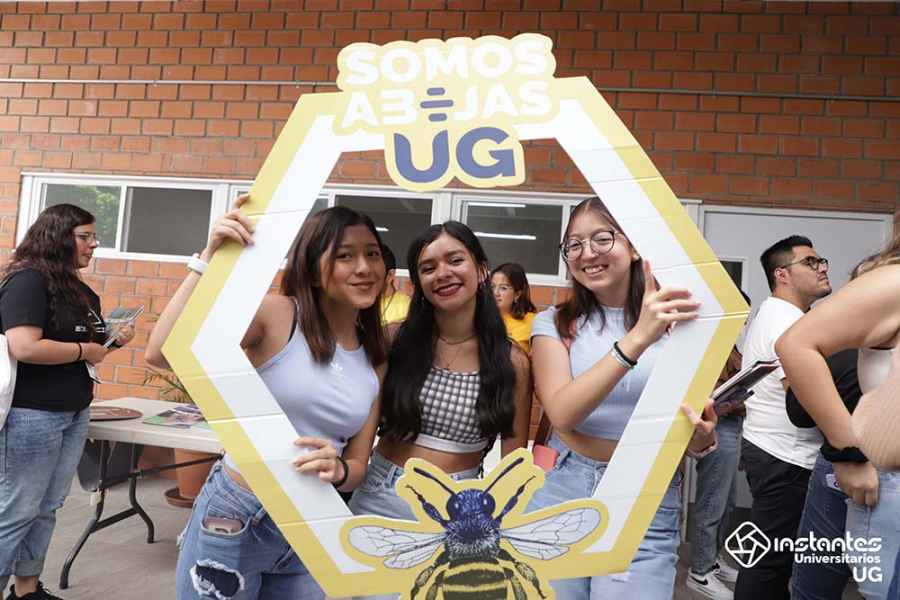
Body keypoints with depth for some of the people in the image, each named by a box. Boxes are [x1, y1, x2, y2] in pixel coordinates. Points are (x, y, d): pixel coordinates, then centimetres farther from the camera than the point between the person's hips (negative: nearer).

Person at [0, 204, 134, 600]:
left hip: (75, 414, 8)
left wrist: (112, 342, 4)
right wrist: (84, 350, -15)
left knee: (47, 509, 15)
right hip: (33, 414, -8)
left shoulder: (79, 290, 10)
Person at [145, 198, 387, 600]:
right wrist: (210, 260, -27)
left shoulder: (375, 360, 2)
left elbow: (357, 466, 4)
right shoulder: (277, 314, -13)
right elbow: (160, 354, -24)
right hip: (234, 516, -4)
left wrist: (336, 471, -19)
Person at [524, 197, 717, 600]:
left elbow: (698, 439, 5)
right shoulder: (554, 323, 0)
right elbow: (561, 413, -18)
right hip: (561, 494, 0)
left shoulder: (678, 322, 1)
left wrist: (702, 435, -19)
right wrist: (637, 339, -28)